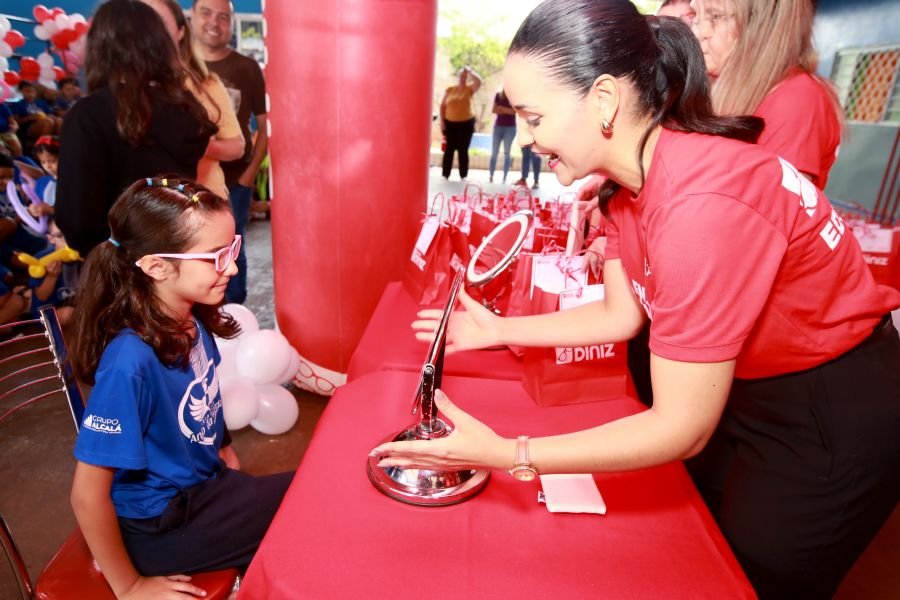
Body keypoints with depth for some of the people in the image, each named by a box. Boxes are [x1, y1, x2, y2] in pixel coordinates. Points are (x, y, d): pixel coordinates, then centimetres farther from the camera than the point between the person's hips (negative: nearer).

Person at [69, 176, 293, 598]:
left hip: (202, 484, 7)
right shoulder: (130, 362, -32)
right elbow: (87, 495, -24)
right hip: (158, 524, -6)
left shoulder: (192, 319, -12)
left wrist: (220, 450, 11)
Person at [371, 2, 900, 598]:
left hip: (833, 415, -7)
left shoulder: (702, 202, -35)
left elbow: (682, 429, -30)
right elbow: (620, 314, 1)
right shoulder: (630, 177, -8)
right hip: (744, 386, 7)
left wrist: (503, 454, -31)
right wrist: (498, 330, -1)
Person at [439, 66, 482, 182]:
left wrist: (470, 71, -15)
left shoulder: (469, 89, -1)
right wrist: (442, 121, -2)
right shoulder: (450, 89, 2)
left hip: (466, 123, -1)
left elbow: (479, 82, -22)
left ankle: (463, 176, 8)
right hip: (450, 123, 1)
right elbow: (442, 106, 5)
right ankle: (445, 175, 8)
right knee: (449, 150, 3)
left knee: (463, 150, 2)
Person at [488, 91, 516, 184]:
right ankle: (491, 176, 3)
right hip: (498, 126, 3)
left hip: (510, 128, -2)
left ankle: (504, 178, -1)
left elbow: (514, 111, -11)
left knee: (507, 152, -3)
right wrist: (507, 111, -10)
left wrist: (501, 108, -7)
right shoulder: (498, 95, 8)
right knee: (494, 152, 0)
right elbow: (494, 110, 1)